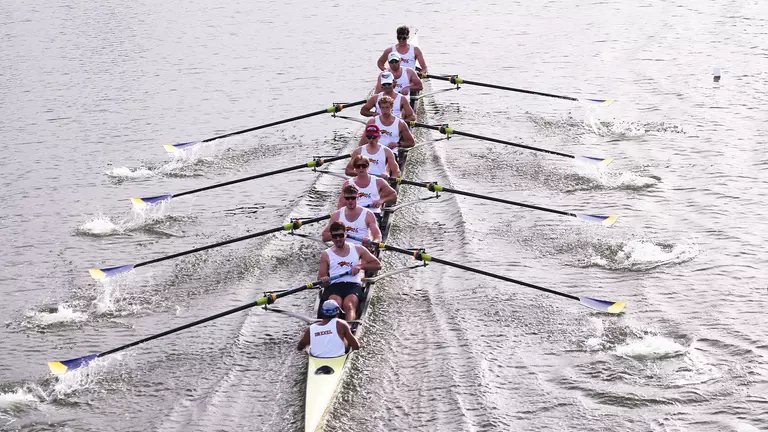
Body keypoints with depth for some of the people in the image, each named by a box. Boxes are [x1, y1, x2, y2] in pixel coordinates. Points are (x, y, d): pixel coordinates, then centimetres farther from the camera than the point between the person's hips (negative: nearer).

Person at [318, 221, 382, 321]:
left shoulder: (358, 249, 19)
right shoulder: (326, 255, 19)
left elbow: (377, 264, 18)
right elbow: (320, 277, 13)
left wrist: (360, 266, 1)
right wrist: (323, 280, -13)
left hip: (354, 285, 0)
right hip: (334, 286, 1)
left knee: (349, 305, -35)